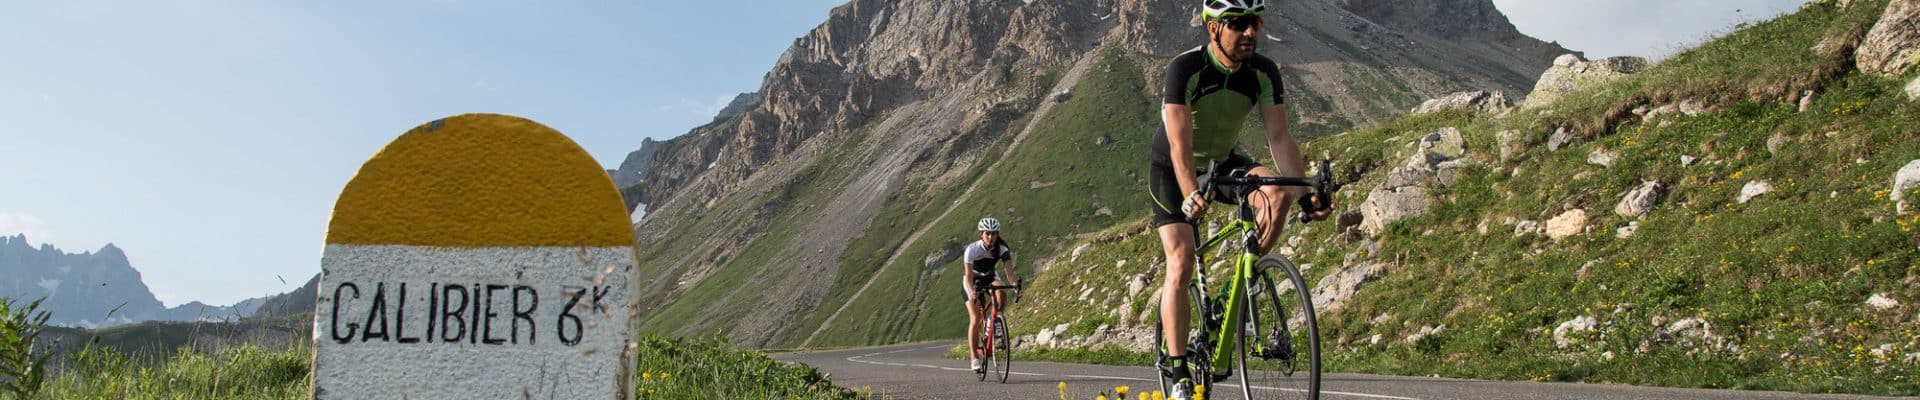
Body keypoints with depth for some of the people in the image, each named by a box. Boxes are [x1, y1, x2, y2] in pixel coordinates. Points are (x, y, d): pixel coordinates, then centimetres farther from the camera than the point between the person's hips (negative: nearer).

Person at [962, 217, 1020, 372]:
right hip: (973, 281, -2)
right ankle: (974, 358, -10)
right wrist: (972, 292, -53)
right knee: (975, 319, -16)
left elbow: (1009, 271, -29)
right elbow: (969, 276, -35)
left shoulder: (1002, 249, -21)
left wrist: (1016, 285, -48)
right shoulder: (972, 249, -29)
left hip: (990, 277, 2)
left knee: (1000, 290, -35)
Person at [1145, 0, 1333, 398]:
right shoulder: (1185, 68, -29)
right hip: (1173, 169, -4)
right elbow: (1180, 144, -38)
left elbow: (1279, 137, -20)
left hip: (1224, 161, 4)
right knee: (1181, 265, -15)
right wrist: (1191, 195, -55)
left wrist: (1305, 190, -34)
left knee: (1276, 191, -27)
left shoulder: (1264, 72, -16)